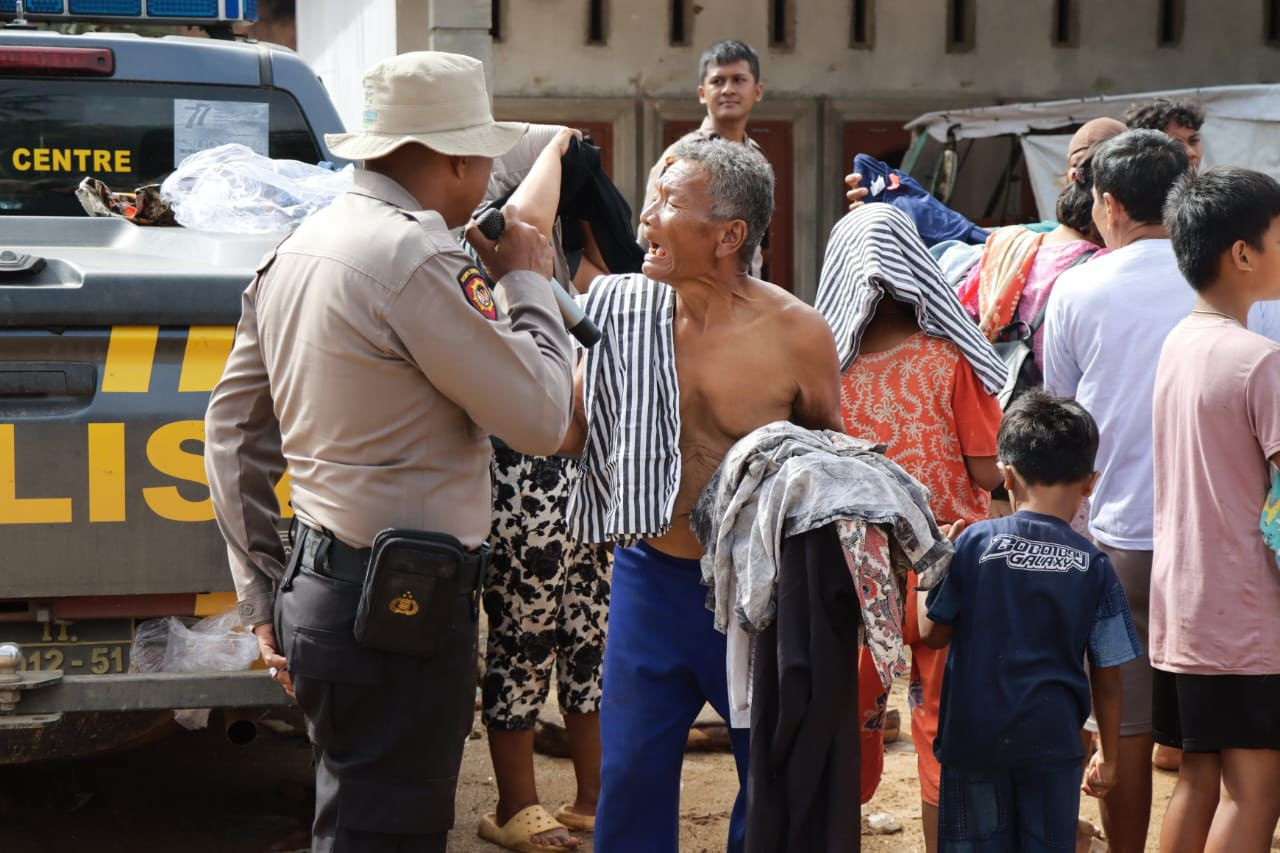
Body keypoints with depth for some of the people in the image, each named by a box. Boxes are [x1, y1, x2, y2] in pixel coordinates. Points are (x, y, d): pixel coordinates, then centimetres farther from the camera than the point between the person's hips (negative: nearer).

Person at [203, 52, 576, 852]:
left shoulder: (297, 250, 11)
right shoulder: (416, 257, -17)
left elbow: (233, 428, 16)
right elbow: (542, 418, -15)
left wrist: (265, 596, 19)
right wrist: (528, 283, 0)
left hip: (319, 591, 9)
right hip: (405, 608, -9)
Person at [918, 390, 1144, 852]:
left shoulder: (975, 542, -7)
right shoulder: (1094, 566, -3)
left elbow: (934, 632, 0)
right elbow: (1106, 676, 1)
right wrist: (1108, 756, 14)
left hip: (973, 737, -1)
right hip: (1052, 743, 1)